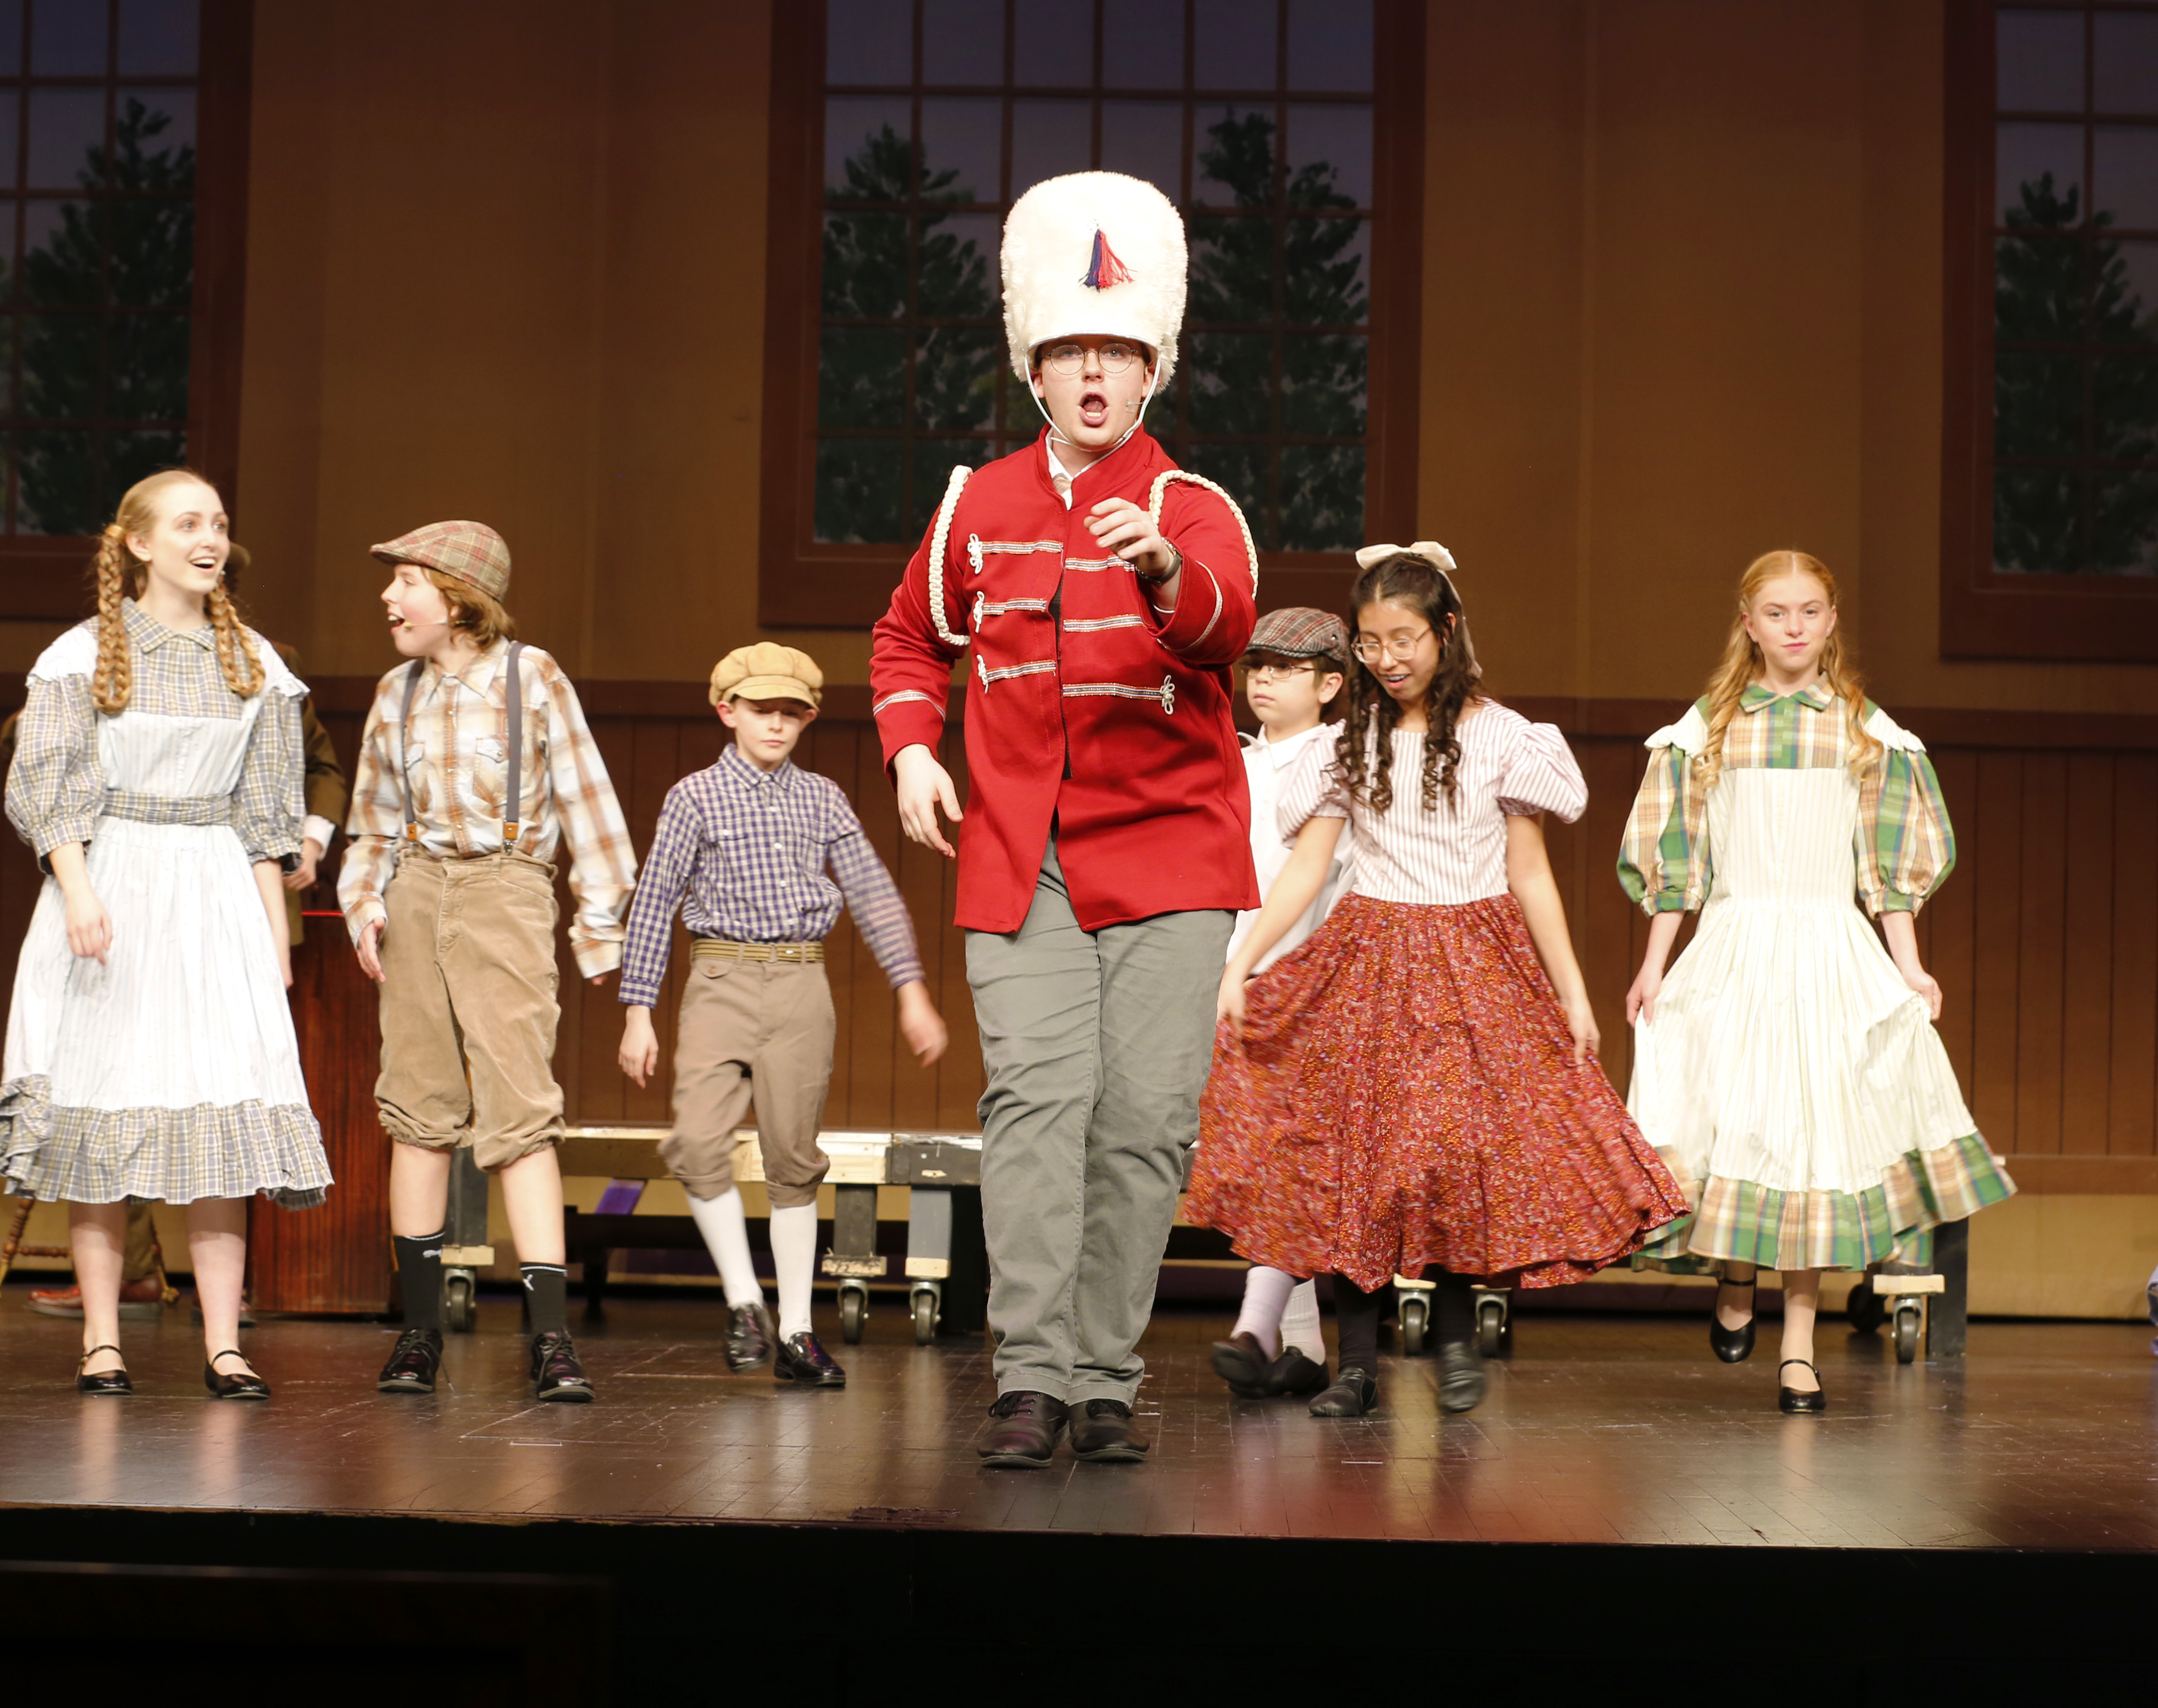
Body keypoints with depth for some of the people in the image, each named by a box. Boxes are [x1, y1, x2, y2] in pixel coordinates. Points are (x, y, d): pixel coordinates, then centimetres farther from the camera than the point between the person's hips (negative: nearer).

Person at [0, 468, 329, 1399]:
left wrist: (276, 926, 9)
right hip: (111, 884, -2)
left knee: (222, 1108, -5)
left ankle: (224, 1345, -5)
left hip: (218, 898, 2)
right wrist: (79, 892, -16)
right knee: (102, 1108, -2)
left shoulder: (253, 661, 12)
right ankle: (101, 1341, 5)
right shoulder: (83, 655, 2)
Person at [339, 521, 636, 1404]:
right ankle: (420, 1327, 12)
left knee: (520, 1109, -12)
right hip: (418, 894, 4)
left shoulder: (530, 677, -1)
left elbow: (583, 801, 1)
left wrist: (600, 924, 1)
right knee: (420, 1108, 5)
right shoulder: (397, 693, 11)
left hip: (505, 898, -4)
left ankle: (552, 1336, -13)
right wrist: (365, 907, 6)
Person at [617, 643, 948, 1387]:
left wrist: (912, 990, 5)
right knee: (699, 1139, -17)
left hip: (801, 988, 2)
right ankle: (745, 1304, 0)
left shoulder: (822, 799, 11)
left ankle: (796, 1332, 11)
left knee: (793, 1157, 4)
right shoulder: (696, 797, 3)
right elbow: (654, 903, 3)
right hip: (722, 982, -2)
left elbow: (874, 894, 12)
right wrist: (638, 1011, -1)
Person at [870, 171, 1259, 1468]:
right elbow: (911, 640, 24)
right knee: (1037, 1098, -12)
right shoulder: (978, 506, 8)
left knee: (1148, 1120, -2)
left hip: (1169, 852, -1)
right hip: (1018, 860, 1)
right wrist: (911, 748, 7)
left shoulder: (1193, 510, -2)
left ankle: (1108, 1384, 8)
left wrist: (1166, 571, -46)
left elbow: (1226, 631, -24)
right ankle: (1031, 1382, -12)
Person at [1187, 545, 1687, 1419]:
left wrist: (1572, 992, 3)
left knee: (1458, 1150, -13)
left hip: (1475, 968, -2)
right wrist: (1238, 965, -5)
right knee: (1351, 1156, -5)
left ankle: (1456, 1338, 8)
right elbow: (1305, 867, 4)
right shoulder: (1349, 745, 6)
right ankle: (1357, 1363, 3)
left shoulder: (1501, 738, 1)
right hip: (1366, 967, 2)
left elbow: (1530, 874, 4)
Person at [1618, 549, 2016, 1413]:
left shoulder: (1868, 730, 6)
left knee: (1818, 1133, -2)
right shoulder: (1707, 727, 4)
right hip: (1734, 949, 0)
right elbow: (1674, 859, 7)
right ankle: (1735, 1282, 25)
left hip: (1835, 953, 1)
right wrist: (1654, 963, 4)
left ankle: (1798, 1348, 7)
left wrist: (1909, 966, 4)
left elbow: (1891, 861, 8)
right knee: (1731, 1125, -6)